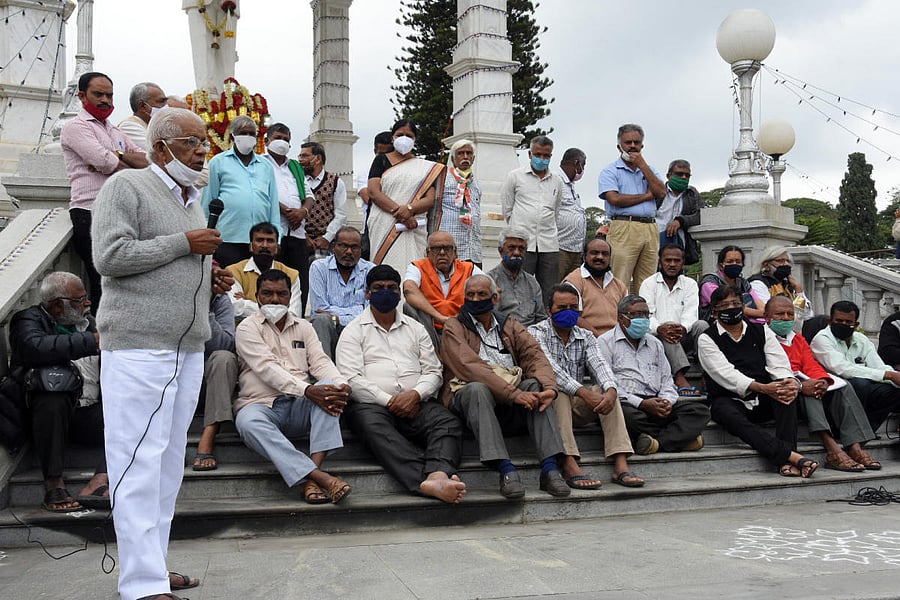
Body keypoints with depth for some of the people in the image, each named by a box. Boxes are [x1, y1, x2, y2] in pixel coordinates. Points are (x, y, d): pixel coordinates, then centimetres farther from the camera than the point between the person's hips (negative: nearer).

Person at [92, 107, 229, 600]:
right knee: (139, 460, -8)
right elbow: (109, 257, -15)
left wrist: (212, 280, 12)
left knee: (169, 460, 11)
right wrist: (185, 243, -12)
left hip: (188, 346, 9)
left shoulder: (192, 198, 22)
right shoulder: (126, 187, -3)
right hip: (138, 343, -8)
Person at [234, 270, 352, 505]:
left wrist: (342, 385, -19)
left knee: (331, 389, -27)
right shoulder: (248, 327, 4)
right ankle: (320, 476, -46)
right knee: (248, 422, -37)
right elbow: (267, 369, -12)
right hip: (261, 404, -3)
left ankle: (311, 476, -39)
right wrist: (307, 390, -27)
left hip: (299, 406, 3)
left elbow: (320, 362, 5)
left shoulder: (303, 327, 20)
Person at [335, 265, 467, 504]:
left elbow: (433, 371, 16)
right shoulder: (354, 331, 13)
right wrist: (389, 401, -11)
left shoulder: (415, 328, 25)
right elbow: (351, 379, -1)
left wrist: (415, 394, -7)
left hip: (416, 403, 4)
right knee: (375, 428, -39)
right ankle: (429, 482, -58)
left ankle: (437, 475, -56)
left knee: (448, 423, -29)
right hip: (371, 404, -3)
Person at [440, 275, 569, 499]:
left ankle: (550, 468, -31)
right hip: (467, 395, -3)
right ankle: (506, 471, -42)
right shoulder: (454, 327, 6)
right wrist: (513, 393, -24)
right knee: (477, 389, -35)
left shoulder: (510, 326, 20)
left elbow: (535, 356, 3)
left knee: (536, 385, -24)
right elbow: (470, 367, -12)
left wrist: (549, 386, -21)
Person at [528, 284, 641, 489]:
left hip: (576, 405, 4)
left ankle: (620, 464, -31)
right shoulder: (536, 333, -3)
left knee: (606, 390, -20)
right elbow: (550, 369, -21)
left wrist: (611, 391, -31)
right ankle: (569, 466, -45)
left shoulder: (586, 337, 12)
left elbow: (599, 365, -8)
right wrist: (583, 393, -34)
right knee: (558, 391, -34)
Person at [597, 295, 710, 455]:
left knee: (700, 410, -15)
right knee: (627, 415, -40)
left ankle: (659, 441, -31)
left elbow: (667, 379, 22)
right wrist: (642, 404, -16)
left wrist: (667, 401, -2)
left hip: (655, 403, 5)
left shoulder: (655, 344, 25)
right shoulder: (606, 342, 4)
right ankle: (682, 437, -22)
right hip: (627, 404, -5)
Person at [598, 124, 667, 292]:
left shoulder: (649, 170, 22)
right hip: (624, 228, -5)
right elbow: (614, 199, -10)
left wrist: (642, 165, 2)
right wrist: (646, 196, 2)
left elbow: (661, 193, 4)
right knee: (620, 285, -10)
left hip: (650, 229, 5)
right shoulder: (610, 171, 6)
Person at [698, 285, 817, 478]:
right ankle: (794, 456, -45)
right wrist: (762, 388, -27)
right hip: (730, 401, -3)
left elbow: (779, 364, 2)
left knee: (786, 389, -28)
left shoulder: (761, 331, 15)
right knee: (731, 417, -36)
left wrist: (792, 382, -23)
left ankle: (785, 461, -36)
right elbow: (726, 374, -12)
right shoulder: (707, 339, 3)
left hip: (763, 403, 3)